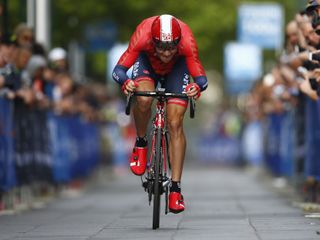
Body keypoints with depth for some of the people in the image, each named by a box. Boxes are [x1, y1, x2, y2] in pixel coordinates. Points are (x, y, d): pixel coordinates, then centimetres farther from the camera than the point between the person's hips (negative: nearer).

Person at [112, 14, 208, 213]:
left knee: (175, 124, -13)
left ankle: (176, 188, -11)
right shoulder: (142, 38, -38)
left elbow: (201, 77, -38)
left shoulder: (187, 42, -38)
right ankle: (141, 144, -4)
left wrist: (198, 87, -61)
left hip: (177, 67, 0)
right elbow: (119, 69, -38)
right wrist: (125, 82, -60)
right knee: (144, 100, -33)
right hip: (147, 62, 0)